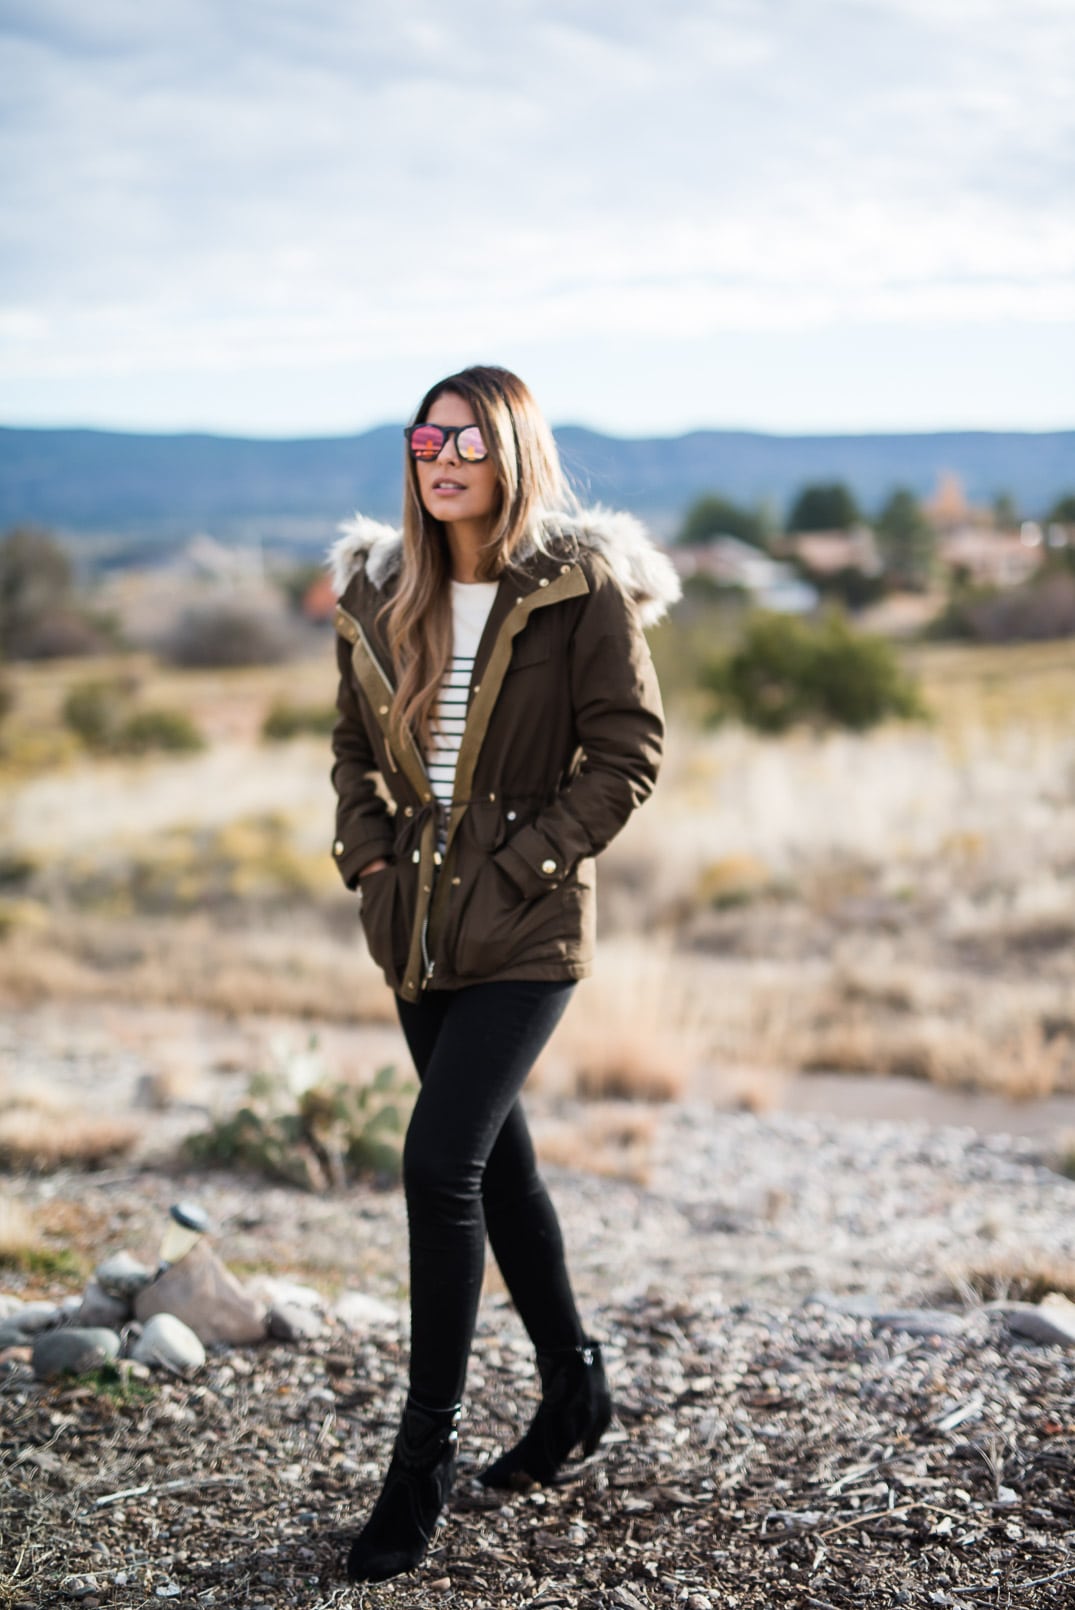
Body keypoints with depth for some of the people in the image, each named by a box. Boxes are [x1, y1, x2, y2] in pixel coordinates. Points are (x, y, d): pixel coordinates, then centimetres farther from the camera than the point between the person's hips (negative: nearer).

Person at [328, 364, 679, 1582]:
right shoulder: (380, 593, 6)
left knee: (440, 1163, -15)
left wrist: (525, 858, -14)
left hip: (526, 930, -6)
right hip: (418, 923, 6)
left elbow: (630, 751, -9)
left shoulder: (583, 589, -9)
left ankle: (424, 1456, -1)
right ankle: (574, 1391, 35)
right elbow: (353, 741, 16)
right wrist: (368, 849, 1)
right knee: (494, 1159, 16)